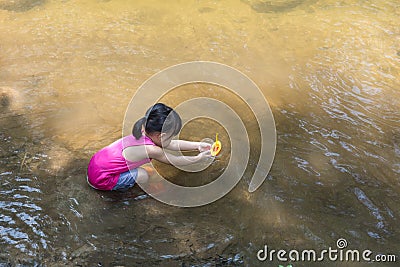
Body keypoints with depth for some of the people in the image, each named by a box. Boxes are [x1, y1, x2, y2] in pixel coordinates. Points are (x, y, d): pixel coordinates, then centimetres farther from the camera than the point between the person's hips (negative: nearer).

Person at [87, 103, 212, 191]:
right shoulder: (152, 150, -24)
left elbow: (174, 144, 9)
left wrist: (197, 145, 10)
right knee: (145, 176, -13)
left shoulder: (144, 134, 0)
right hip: (101, 179, -9)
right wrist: (198, 158, 3)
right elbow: (176, 161, -7)